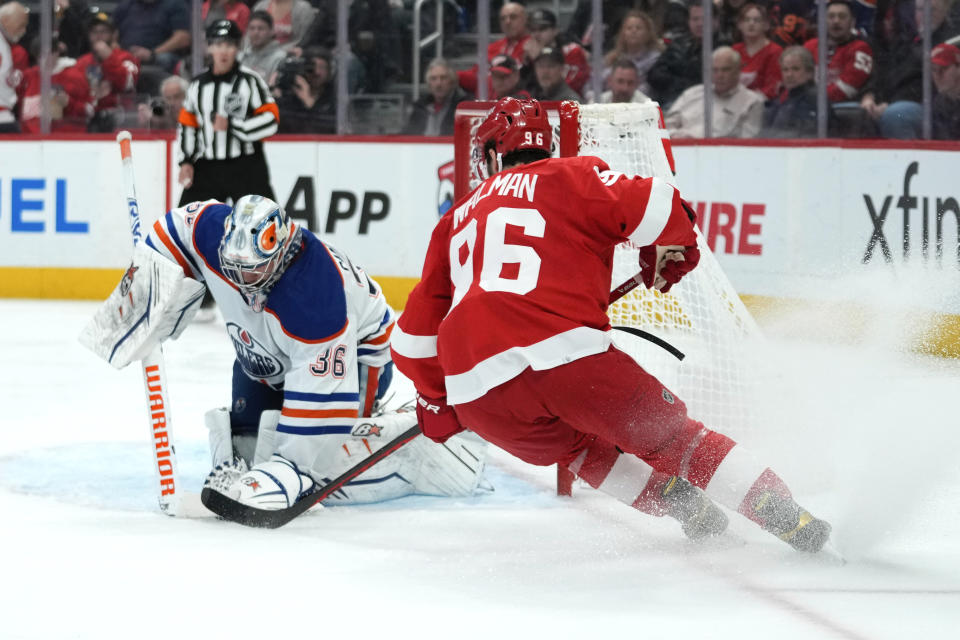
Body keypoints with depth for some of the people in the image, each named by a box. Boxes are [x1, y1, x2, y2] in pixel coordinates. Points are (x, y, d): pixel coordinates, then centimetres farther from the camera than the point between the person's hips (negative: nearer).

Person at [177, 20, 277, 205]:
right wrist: (186, 161, 5)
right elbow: (186, 125, 15)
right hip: (206, 169, 4)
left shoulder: (250, 81, -6)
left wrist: (231, 125, -19)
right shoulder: (198, 85, 9)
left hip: (246, 169, -4)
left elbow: (270, 120, -11)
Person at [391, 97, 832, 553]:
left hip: (481, 401, 3)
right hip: (568, 356, -3)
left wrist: (434, 400, 42)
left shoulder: (457, 219, 27)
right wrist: (669, 255, 21)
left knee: (579, 446, 32)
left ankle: (676, 503, 21)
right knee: (670, 436, 11)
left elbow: (419, 327, 28)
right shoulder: (571, 177, 15)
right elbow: (655, 209, 0)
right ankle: (788, 519, 4)